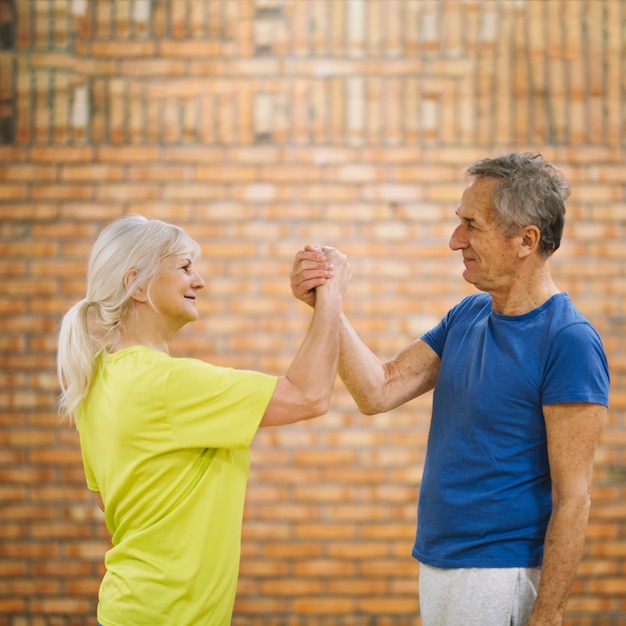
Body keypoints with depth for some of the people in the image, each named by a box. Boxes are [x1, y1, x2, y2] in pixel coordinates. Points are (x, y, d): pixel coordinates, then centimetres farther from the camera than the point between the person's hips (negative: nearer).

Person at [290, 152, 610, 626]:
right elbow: (379, 392, 3)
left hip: (500, 581, -8)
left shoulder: (569, 343, -17)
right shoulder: (468, 316, 8)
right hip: (436, 566, 8)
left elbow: (572, 499, -19)